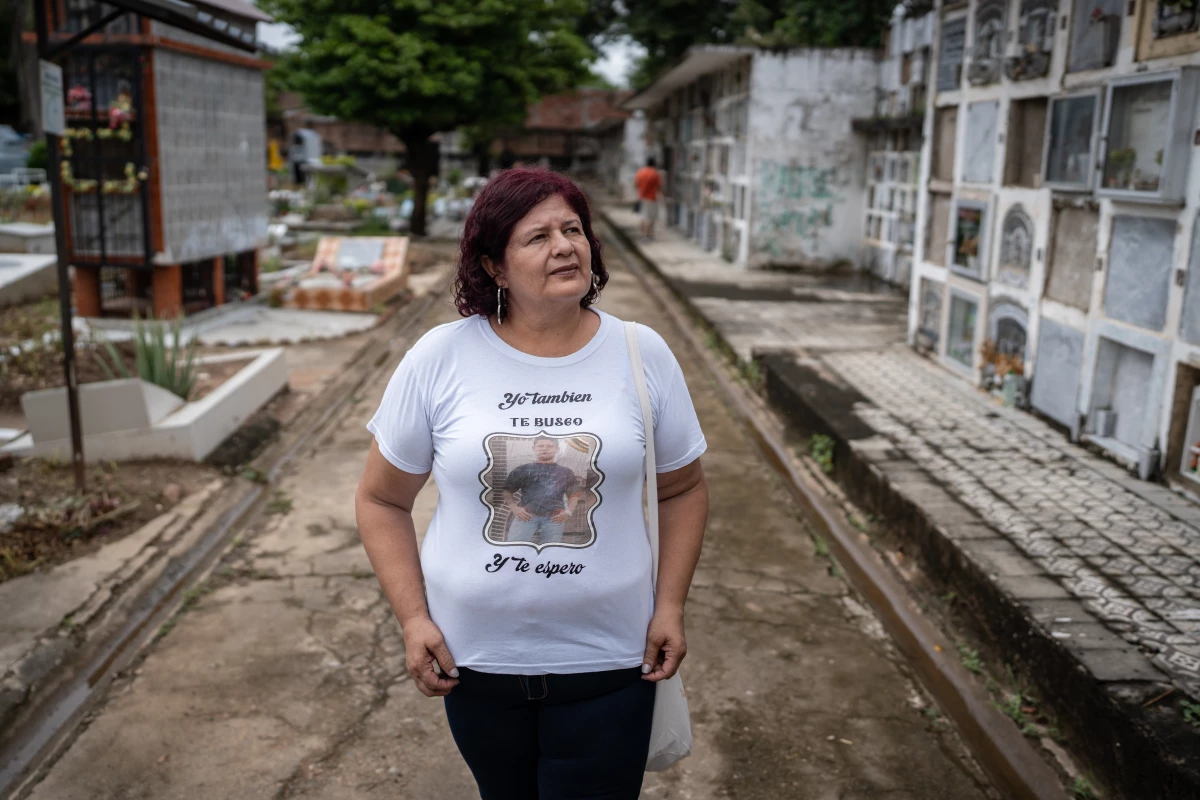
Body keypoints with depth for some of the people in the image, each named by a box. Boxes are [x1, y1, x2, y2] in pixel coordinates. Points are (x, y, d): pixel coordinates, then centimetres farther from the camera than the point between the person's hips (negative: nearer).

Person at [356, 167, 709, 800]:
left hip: (606, 663, 0)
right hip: (472, 658, 1)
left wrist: (670, 604, -2)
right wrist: (412, 617, -7)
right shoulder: (440, 358, -8)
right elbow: (382, 499, 0)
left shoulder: (643, 355, -5)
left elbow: (682, 489, 6)